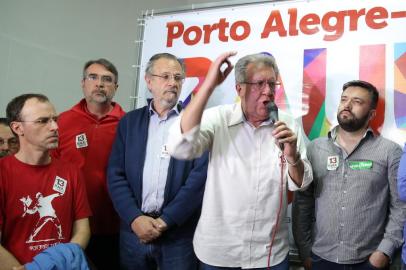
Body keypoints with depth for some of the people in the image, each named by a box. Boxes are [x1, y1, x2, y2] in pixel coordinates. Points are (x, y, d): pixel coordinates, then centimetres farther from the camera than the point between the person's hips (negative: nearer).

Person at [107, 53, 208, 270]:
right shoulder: (130, 121, 7)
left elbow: (201, 176, -9)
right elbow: (116, 175, 2)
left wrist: (166, 220, -12)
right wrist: (134, 218, -10)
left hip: (179, 232, -2)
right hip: (134, 229, 3)